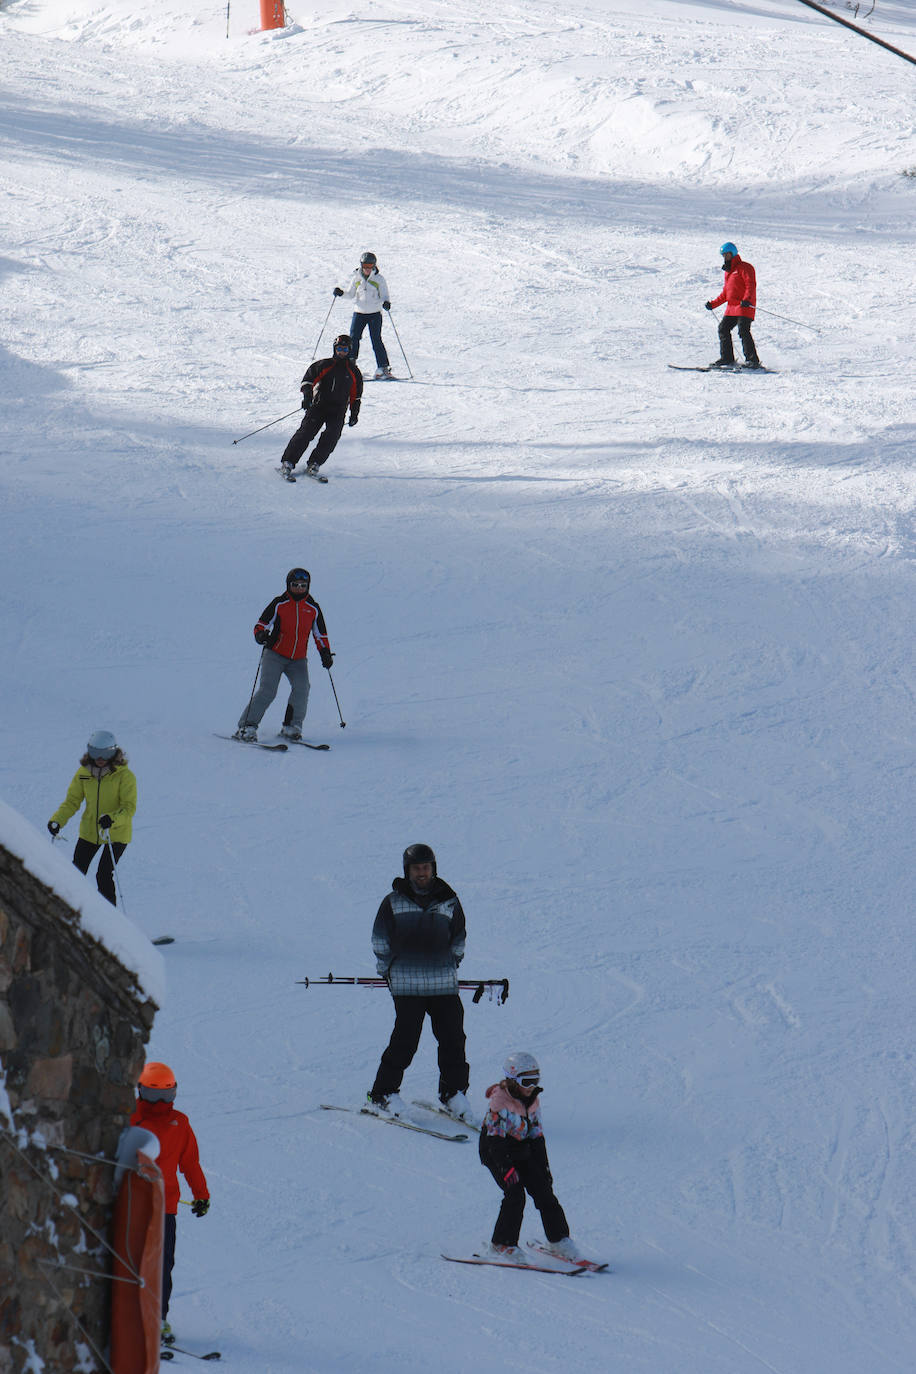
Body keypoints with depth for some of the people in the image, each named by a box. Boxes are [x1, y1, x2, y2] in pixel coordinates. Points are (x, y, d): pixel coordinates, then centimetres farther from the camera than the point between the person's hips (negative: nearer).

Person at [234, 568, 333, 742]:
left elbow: (320, 635, 18)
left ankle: (291, 727, -5)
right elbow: (262, 624, -2)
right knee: (268, 690, -18)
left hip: (298, 660, 3)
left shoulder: (313, 609, 8)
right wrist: (261, 635, -24)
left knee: (301, 688, -19)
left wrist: (326, 653, 6)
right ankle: (247, 727, -14)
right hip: (275, 654, -3)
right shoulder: (279, 604, -2)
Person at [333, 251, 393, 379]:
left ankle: (383, 367, -4)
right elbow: (350, 293, 16)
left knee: (376, 340, -7)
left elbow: (384, 295, -2)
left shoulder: (379, 279, -2)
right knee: (353, 337, -5)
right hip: (359, 312, 3)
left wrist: (386, 302, -24)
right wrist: (341, 293, -3)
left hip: (375, 313, -3)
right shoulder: (357, 278, 6)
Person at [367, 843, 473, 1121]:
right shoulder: (393, 902, 4)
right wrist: (388, 970, 8)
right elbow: (380, 941, 11)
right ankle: (383, 1093, 2)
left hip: (444, 983, 3)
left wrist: (449, 968, 13)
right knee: (405, 1040, -10)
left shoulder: (449, 903, 9)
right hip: (406, 984, -3)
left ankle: (453, 1093, 16)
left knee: (453, 1039, 0)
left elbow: (458, 941, 19)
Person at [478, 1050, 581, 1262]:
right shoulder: (499, 1102, -20)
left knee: (544, 1192, -2)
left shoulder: (532, 1101, 3)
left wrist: (543, 1166, 9)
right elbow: (495, 1138, -23)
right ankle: (501, 1244, -7)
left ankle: (558, 1240, 8)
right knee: (515, 1194, -19)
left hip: (522, 1153, 6)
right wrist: (506, 1169, -29)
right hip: (496, 1154, -6)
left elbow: (537, 1135, 12)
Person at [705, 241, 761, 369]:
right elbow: (725, 293, 29)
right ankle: (727, 358, 8)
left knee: (743, 331, -17)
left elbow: (751, 285, -15)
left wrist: (747, 299, -31)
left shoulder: (744, 267, -3)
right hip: (731, 308, 9)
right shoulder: (728, 271, 24)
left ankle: (752, 360, -17)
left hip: (745, 306, -9)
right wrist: (713, 304, 21)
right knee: (723, 328, 3)